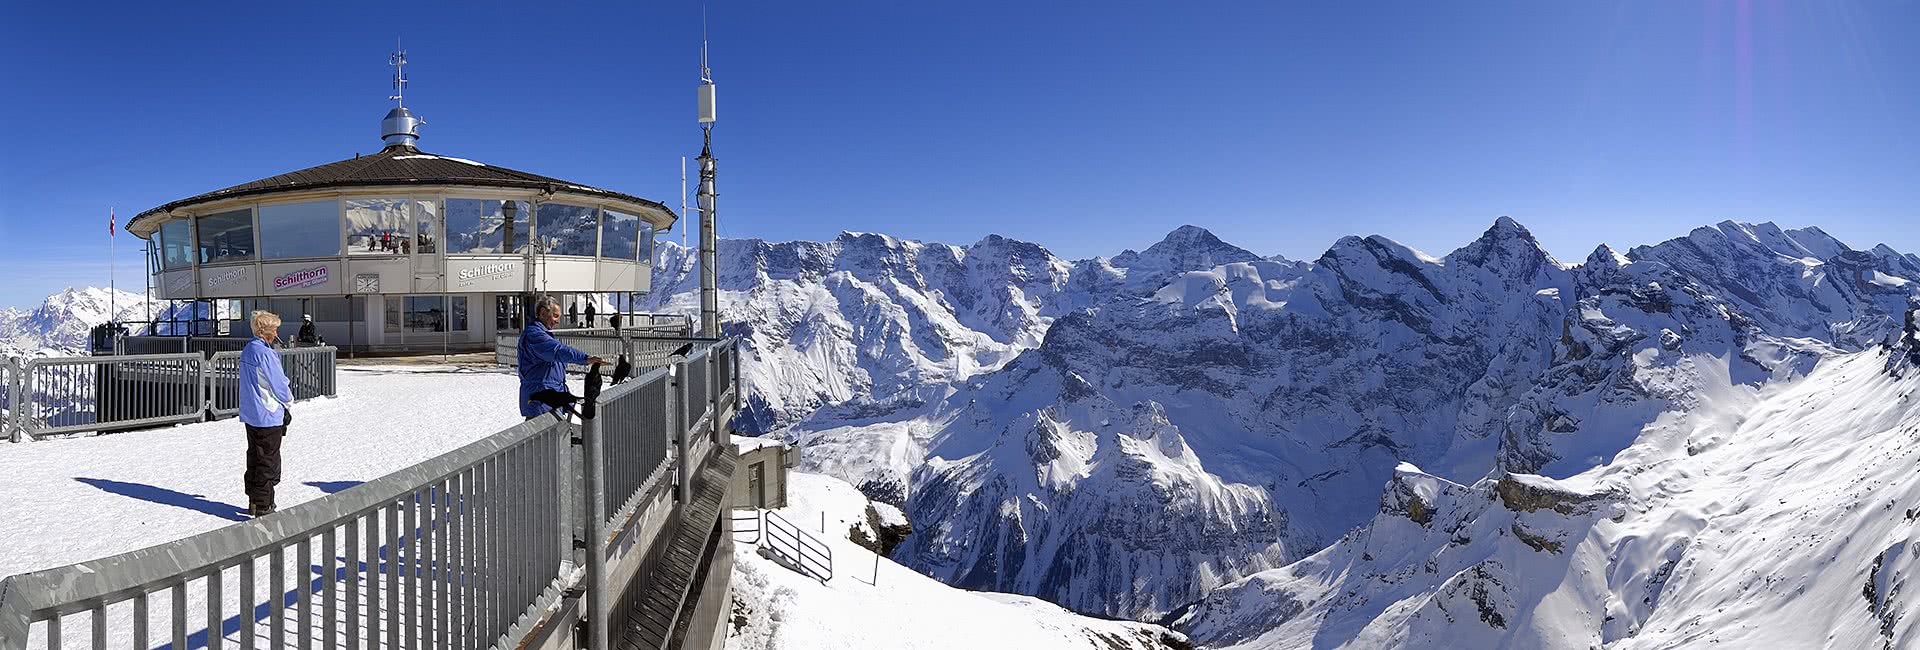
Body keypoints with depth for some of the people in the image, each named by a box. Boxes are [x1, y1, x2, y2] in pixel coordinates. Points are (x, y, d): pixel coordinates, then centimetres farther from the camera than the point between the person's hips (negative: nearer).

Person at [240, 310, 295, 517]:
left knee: (255, 457, 18)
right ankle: (263, 506, 4)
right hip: (268, 417, -9)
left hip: (250, 415, 9)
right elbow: (279, 386, -16)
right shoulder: (265, 354, -20)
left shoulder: (247, 350, 9)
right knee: (268, 461, -1)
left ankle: (253, 501, 28)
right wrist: (288, 399, 4)